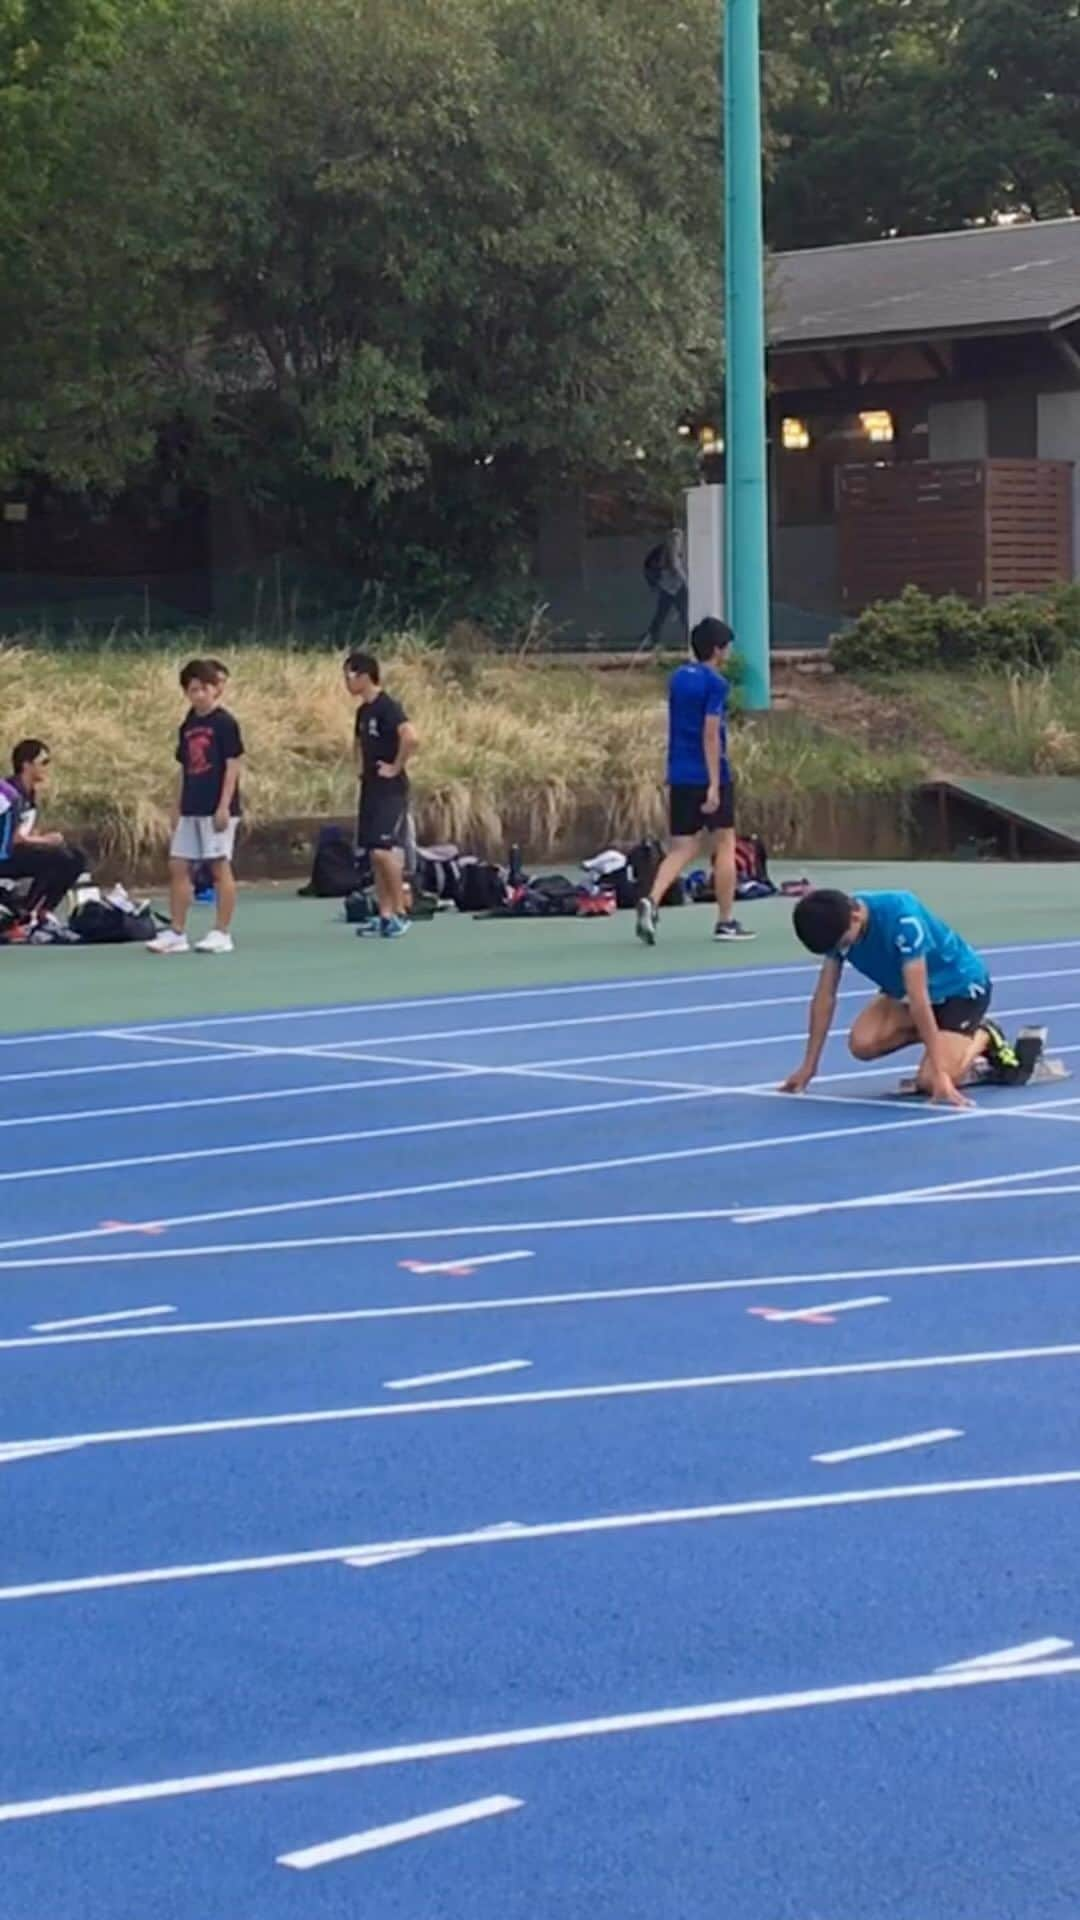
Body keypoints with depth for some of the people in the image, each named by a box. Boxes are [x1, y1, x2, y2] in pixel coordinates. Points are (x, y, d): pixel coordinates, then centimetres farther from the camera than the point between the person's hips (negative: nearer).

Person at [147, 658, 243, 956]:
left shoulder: (224, 723, -7)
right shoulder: (187, 726, 12)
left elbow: (233, 765, -11)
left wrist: (224, 806, -16)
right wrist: (178, 809, 15)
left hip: (217, 808, -7)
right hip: (191, 809, 7)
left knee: (220, 866, -2)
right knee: (178, 866, 4)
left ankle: (222, 934, 3)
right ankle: (177, 932, 9)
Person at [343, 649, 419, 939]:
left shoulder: (387, 707, -15)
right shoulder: (363, 711, 13)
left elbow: (411, 738, -30)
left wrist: (396, 767, -21)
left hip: (390, 789, -9)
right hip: (370, 788, 9)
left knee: (385, 850, -15)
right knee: (374, 853, 8)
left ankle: (400, 913, -7)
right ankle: (385, 915, 12)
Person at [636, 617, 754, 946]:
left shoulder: (678, 678, 11)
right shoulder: (715, 684, -11)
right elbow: (710, 734, -18)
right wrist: (714, 785, -20)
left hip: (679, 775, 6)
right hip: (710, 775, -6)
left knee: (681, 848, 6)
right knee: (724, 844, 6)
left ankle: (652, 900, -18)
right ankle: (725, 922, 10)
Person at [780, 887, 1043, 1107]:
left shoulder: (902, 919, -37)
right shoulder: (836, 924, -17)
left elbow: (918, 998, -38)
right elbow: (825, 997, -9)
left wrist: (939, 1074, -37)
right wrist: (809, 1066, -8)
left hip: (960, 985, -7)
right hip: (902, 990, 7)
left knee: (930, 1082, -23)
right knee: (862, 1043, -20)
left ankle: (983, 1037, 6)